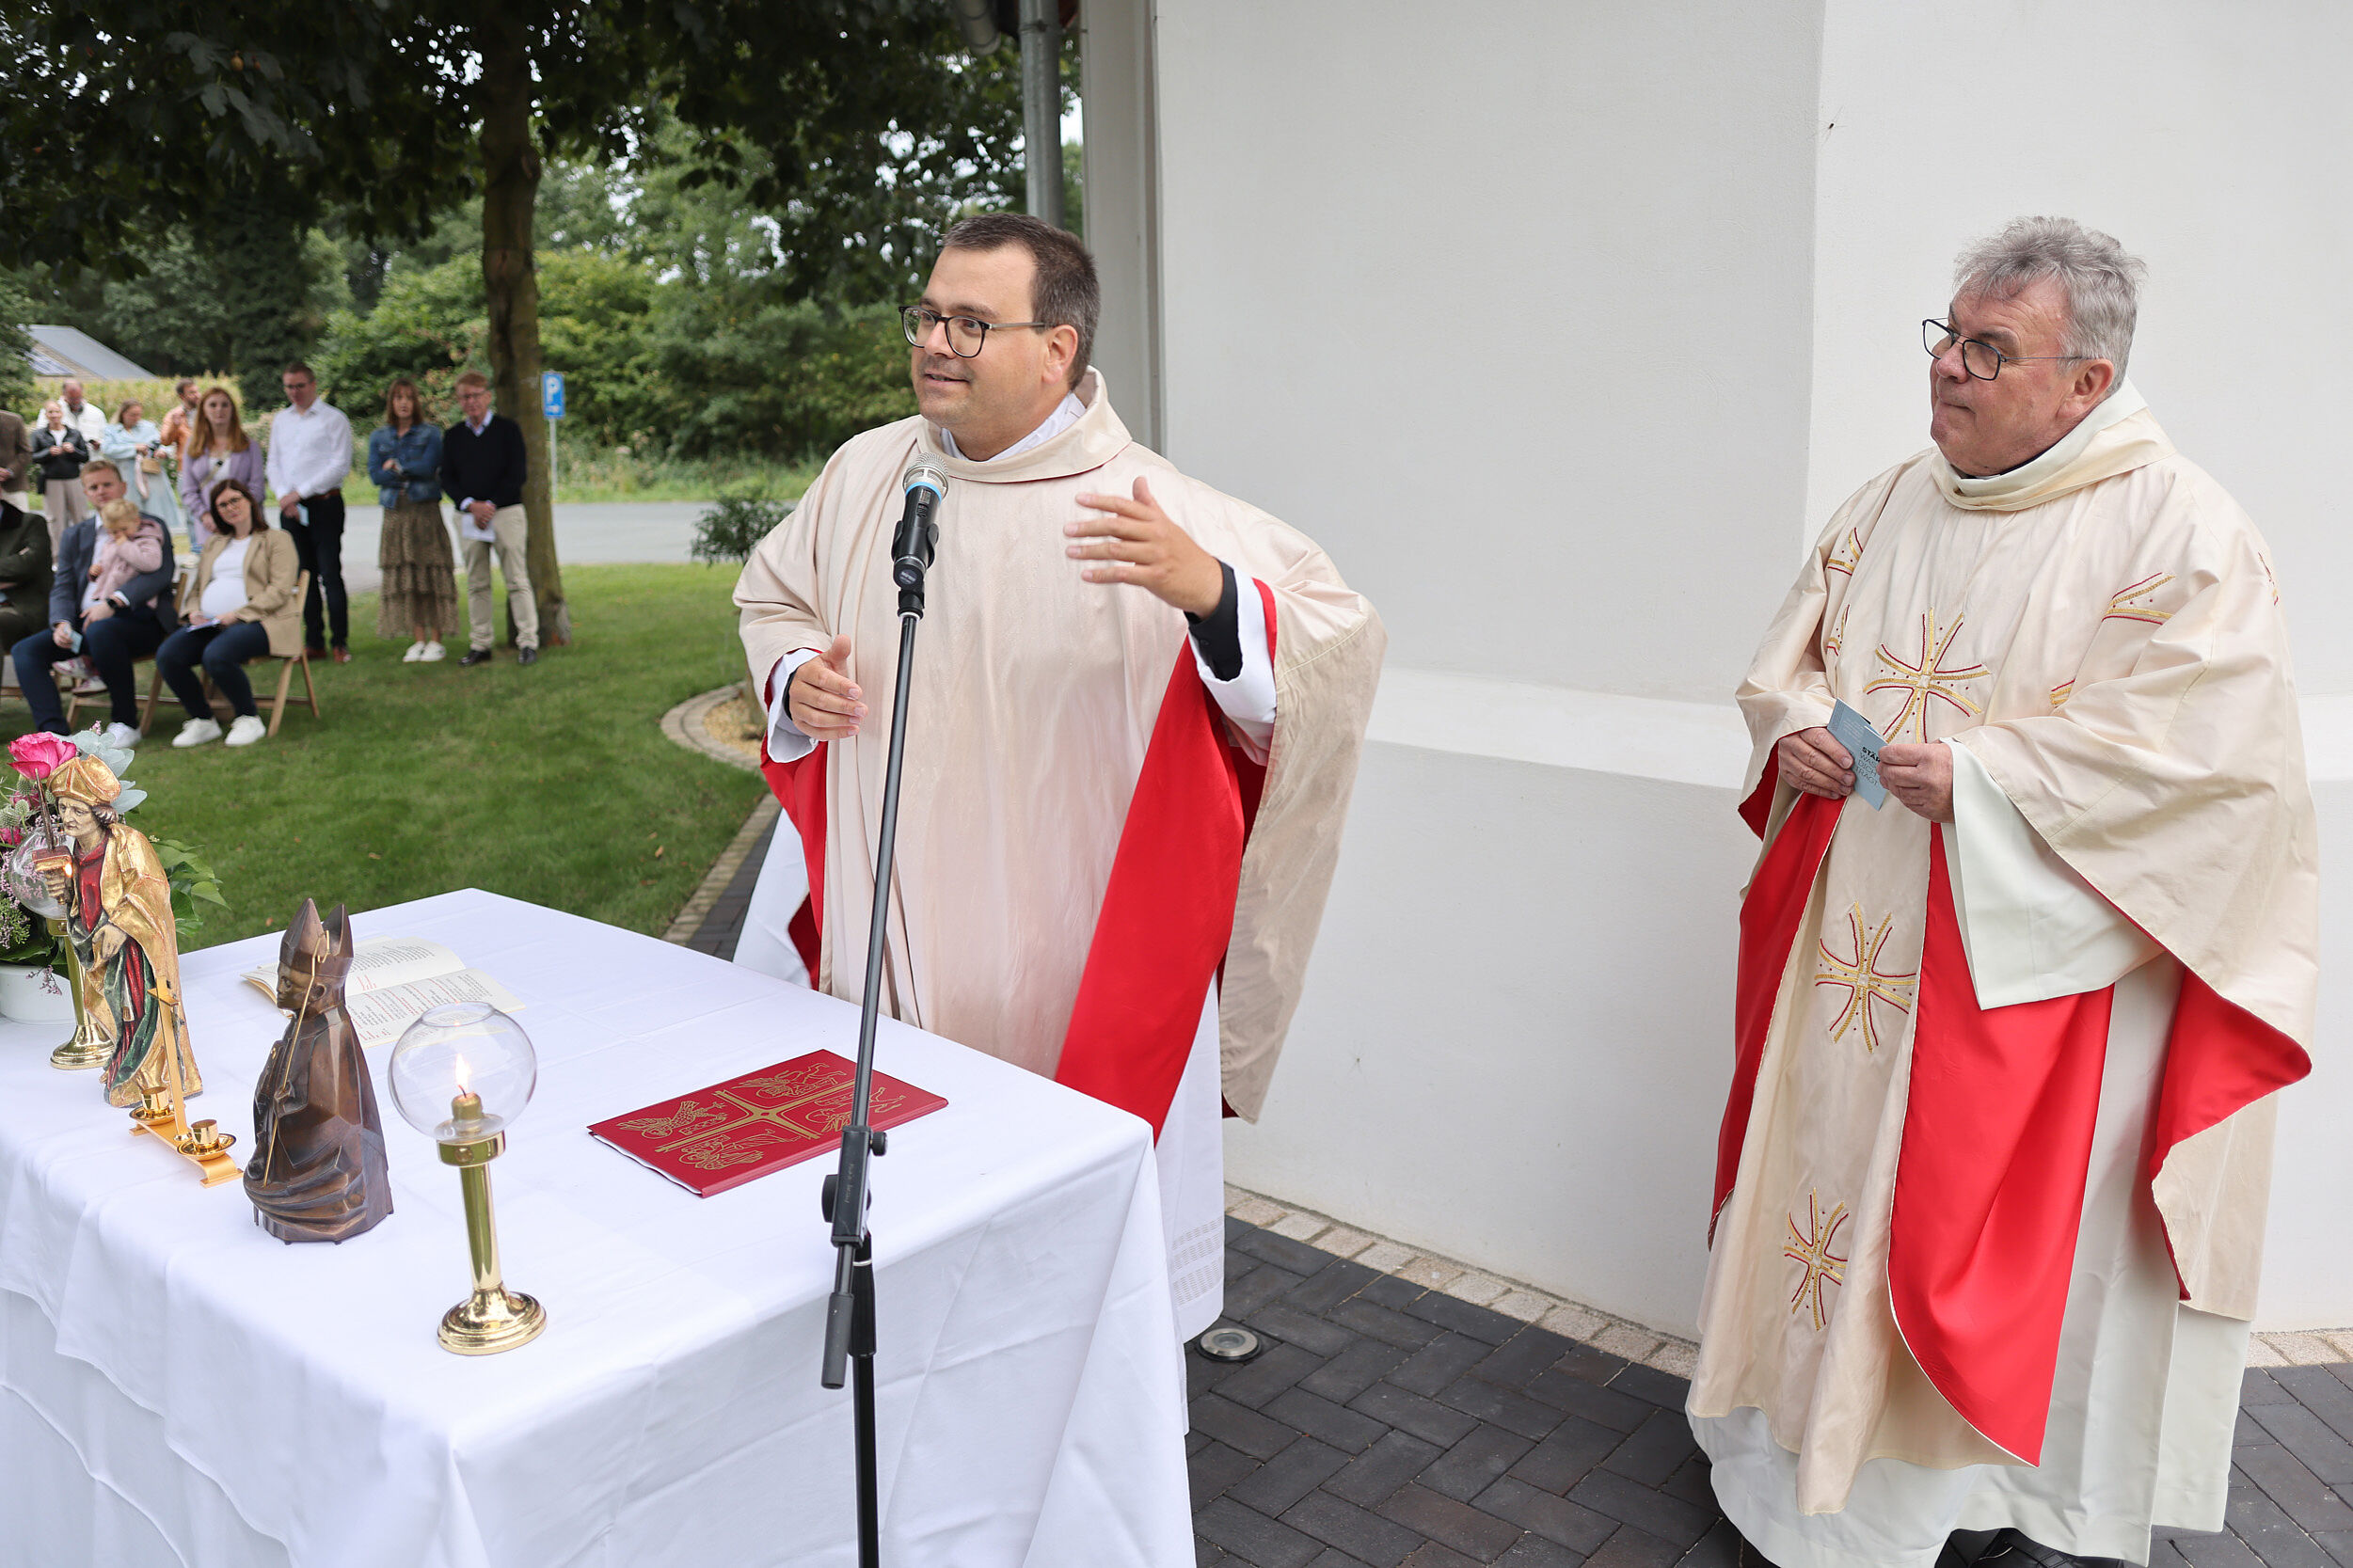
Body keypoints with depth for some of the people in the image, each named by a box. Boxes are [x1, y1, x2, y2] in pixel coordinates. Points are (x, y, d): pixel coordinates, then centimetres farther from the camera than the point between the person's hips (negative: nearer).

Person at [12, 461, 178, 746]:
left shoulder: (150, 527, 11)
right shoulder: (75, 535, 25)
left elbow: (159, 572, -7)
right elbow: (62, 586, 15)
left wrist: (113, 602, -22)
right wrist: (62, 623, -8)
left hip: (137, 619, -5)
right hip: (84, 623, 5)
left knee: (100, 630, -38)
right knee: (26, 649, -18)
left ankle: (125, 723, -23)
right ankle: (54, 731, -31)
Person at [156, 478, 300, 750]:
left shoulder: (277, 541, 7)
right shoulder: (214, 544, 28)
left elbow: (279, 591, -5)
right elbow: (196, 587, 29)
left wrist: (237, 614, -15)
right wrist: (194, 611, 5)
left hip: (256, 621, -6)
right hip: (209, 623, 6)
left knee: (216, 655, -36)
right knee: (166, 656, -21)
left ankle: (249, 719, -14)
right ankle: (202, 721, -5)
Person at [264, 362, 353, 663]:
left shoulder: (333, 418, -2)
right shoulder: (281, 420, 16)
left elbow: (341, 465, -9)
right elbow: (274, 462, 16)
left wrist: (300, 492, -12)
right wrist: (283, 496, -3)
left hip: (324, 504, -6)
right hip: (290, 507, 6)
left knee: (330, 573, -8)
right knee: (303, 575, 6)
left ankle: (341, 642, -2)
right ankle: (314, 642, 11)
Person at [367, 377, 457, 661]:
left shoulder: (430, 432, 3)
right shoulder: (379, 437, 12)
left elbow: (428, 467, -11)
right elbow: (376, 475, 0)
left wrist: (397, 467, -1)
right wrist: (412, 472, -7)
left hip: (425, 511, -3)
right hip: (395, 513, 3)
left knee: (430, 573, -6)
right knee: (404, 577, 2)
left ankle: (436, 641, -2)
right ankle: (419, 640, 7)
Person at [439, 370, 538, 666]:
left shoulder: (508, 429, 2)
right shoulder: (453, 436, 11)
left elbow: (517, 473, -3)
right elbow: (446, 478, 7)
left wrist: (491, 504, -10)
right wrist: (471, 505, -9)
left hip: (506, 511, -3)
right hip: (469, 515, 3)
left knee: (517, 580, -5)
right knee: (476, 584, 5)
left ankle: (528, 641, -3)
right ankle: (480, 644, 10)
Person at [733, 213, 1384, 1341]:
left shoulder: (1145, 507, -13)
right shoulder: (865, 473, 3)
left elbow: (1340, 637, -18)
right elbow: (772, 592, 22)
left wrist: (1205, 590, -37)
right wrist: (791, 674, -1)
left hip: (1077, 957, -4)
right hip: (900, 945, 5)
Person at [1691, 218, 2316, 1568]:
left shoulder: (2182, 529, -11)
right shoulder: (1897, 503, 9)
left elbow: (2214, 745, -19)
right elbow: (1794, 652, 17)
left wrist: (1979, 775, -23)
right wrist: (1797, 726, -5)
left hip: (2029, 953, -6)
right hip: (1858, 935, 6)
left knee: (2031, 1233, 5)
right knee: (1833, 1167, 15)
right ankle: (1821, 1440, 35)